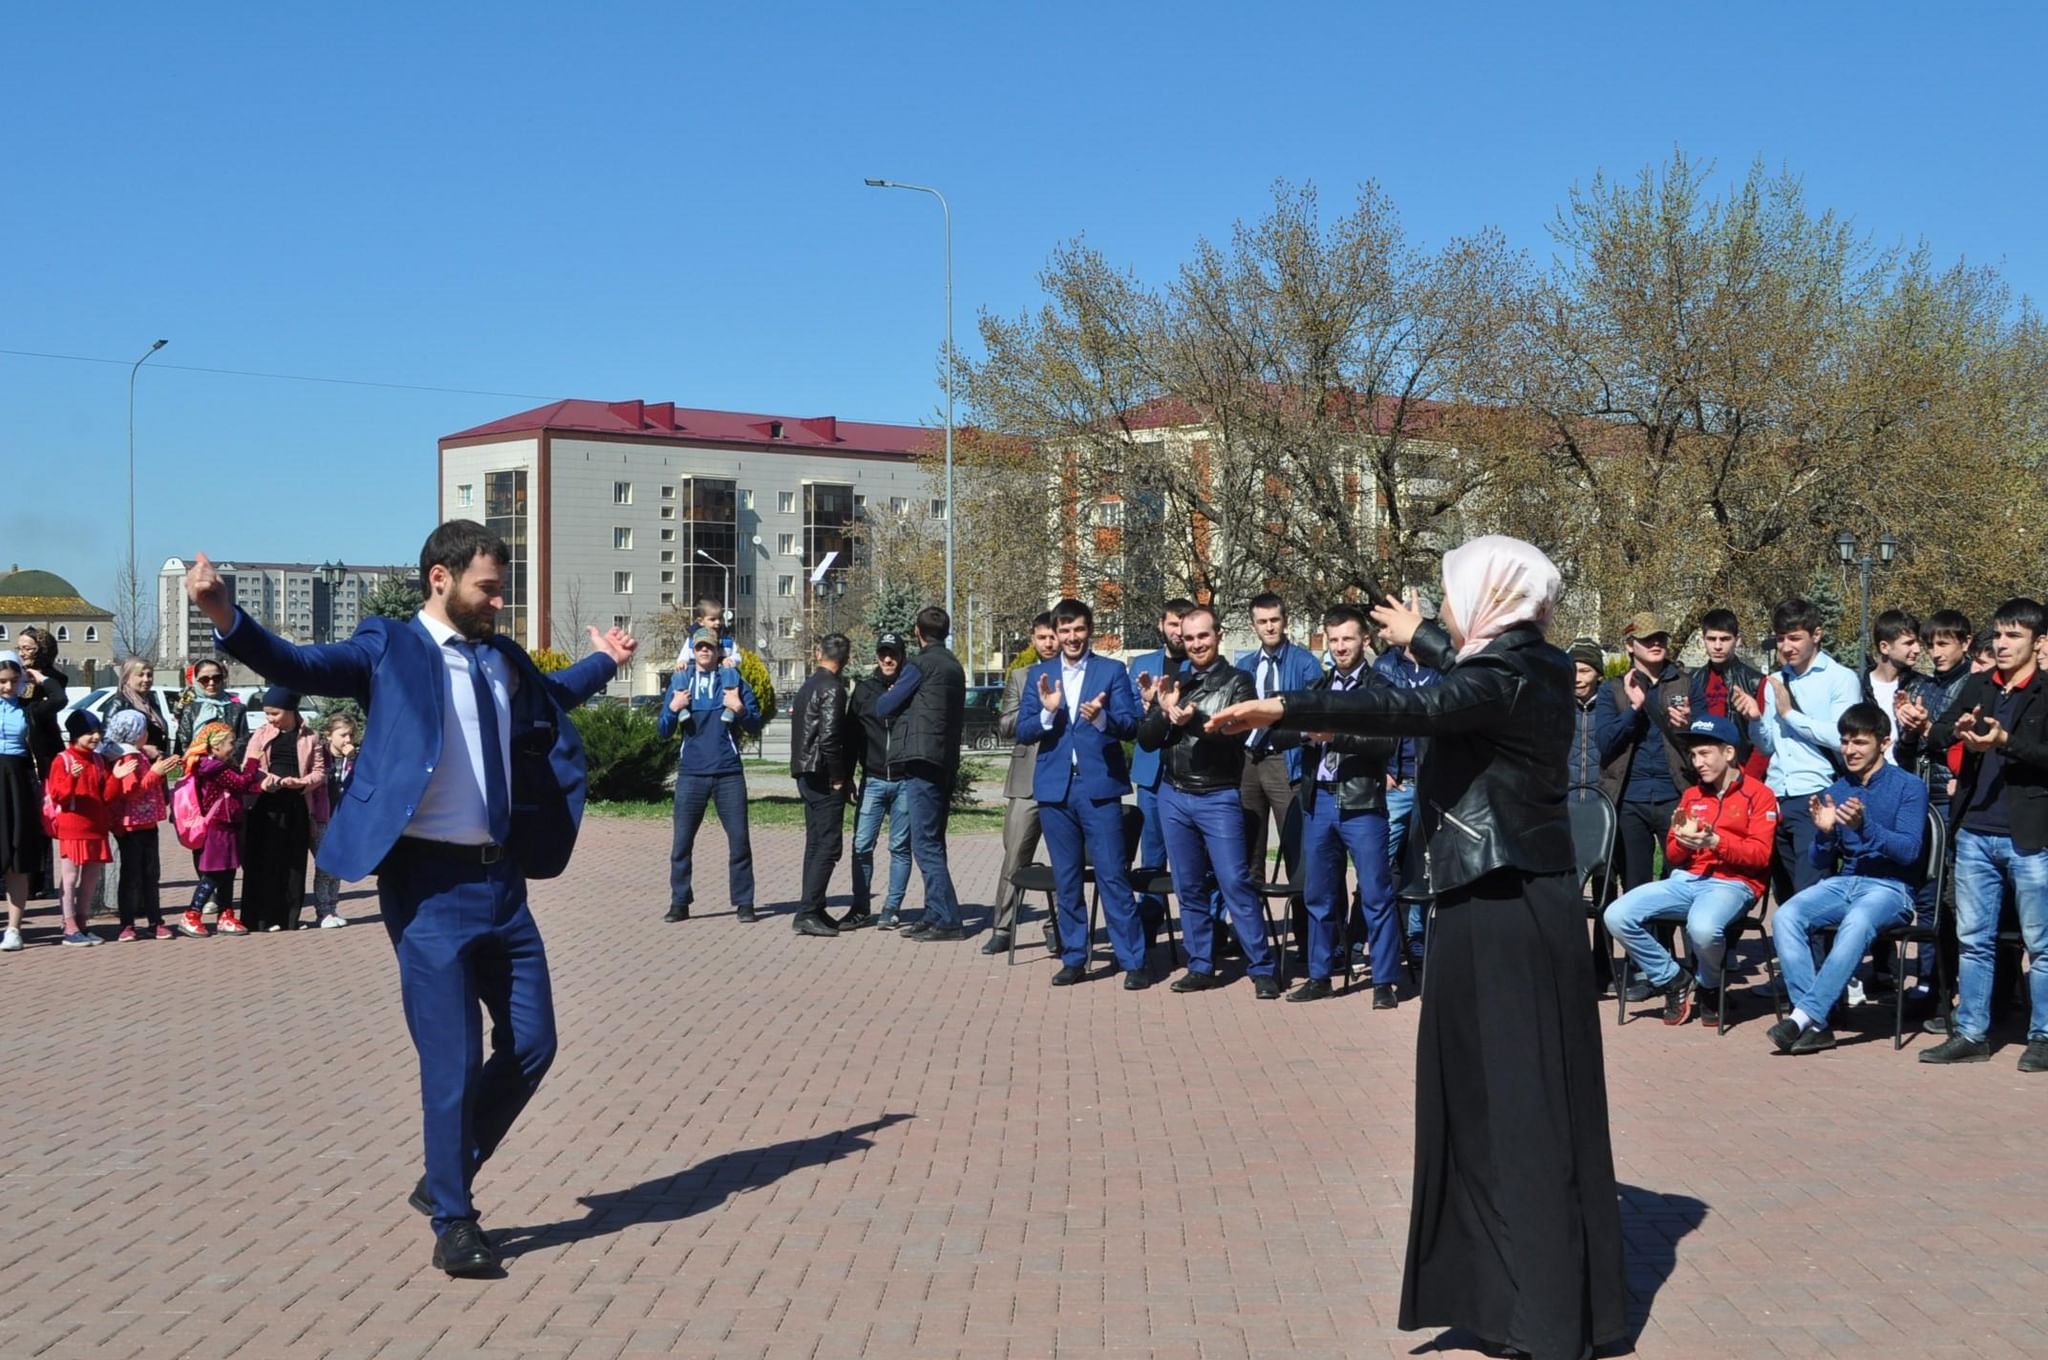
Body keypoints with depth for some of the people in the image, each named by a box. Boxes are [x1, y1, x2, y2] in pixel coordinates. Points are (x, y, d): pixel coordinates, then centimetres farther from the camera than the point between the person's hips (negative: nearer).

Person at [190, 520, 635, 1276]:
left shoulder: (505, 658, 15)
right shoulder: (389, 648, -5)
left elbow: (551, 696, 37)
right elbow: (299, 667, -19)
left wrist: (605, 662, 37)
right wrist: (224, 616, -33)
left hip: (500, 879, 7)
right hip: (431, 882, -7)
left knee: (532, 1045, 9)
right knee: (453, 1061, -3)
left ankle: (443, 1180, 27)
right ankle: (453, 1223, 12)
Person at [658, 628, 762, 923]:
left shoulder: (733, 679, 6)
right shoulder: (680, 681, 8)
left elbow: (755, 724, 5)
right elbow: (663, 731, 7)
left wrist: (740, 709, -15)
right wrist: (672, 709, -12)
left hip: (729, 773, -1)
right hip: (691, 774, 1)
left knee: (739, 838, -1)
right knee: (682, 840, 1)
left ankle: (744, 903, 6)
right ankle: (680, 902, 9)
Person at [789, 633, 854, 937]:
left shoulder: (809, 685, 16)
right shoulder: (832, 688, -13)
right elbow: (829, 735, -22)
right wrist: (839, 777, -13)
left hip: (807, 774, 9)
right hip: (823, 776, -9)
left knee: (816, 844, 14)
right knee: (828, 845, -8)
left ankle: (812, 911, 16)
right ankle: (809, 914, -13)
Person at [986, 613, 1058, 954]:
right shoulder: (1019, 677, 12)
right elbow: (1005, 727, 5)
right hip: (1027, 782, 1)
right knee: (1014, 859, 1)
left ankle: (1058, 926, 14)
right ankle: (1002, 928, 6)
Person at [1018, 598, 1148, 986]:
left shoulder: (1112, 671, 3)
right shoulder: (1039, 673, 10)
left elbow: (1130, 726, -4)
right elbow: (1023, 731, 4)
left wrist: (1101, 717, -24)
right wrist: (1047, 712, -15)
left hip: (1099, 786, -3)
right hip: (1054, 788, 3)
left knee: (1113, 876, -5)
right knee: (1066, 880, 9)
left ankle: (1133, 962, -1)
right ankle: (1074, 958, 18)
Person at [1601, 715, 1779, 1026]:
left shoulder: (1759, 794, 3)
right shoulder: (1691, 796, 20)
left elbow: (1760, 855, -7)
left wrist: (1715, 841, -22)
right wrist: (1682, 842, -7)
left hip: (1732, 883, -6)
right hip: (1686, 880, 6)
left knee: (1703, 927, -40)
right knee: (1617, 915, -18)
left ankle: (1709, 988, -5)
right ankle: (1674, 980, 1)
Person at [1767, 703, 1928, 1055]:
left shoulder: (1909, 787, 1)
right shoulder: (1838, 791, 15)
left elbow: (1909, 850, -11)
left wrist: (1865, 826, -25)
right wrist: (1824, 832, -7)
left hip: (1890, 887, -5)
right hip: (1843, 883, 5)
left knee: (1856, 922, -39)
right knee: (1785, 916, -26)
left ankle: (1804, 1015, -39)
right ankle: (1816, 1025, -30)